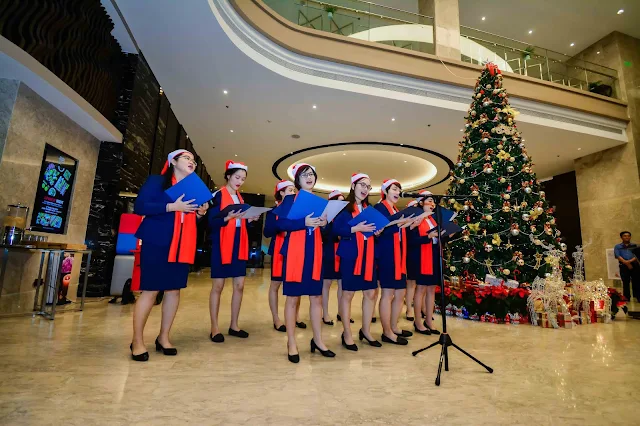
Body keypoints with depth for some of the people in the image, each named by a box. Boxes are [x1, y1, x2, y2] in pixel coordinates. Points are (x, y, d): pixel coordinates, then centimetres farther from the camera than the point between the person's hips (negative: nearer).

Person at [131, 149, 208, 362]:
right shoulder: (156, 181, 0)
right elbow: (140, 207, -12)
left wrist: (201, 213, -2)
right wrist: (172, 206, -19)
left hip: (183, 247, 6)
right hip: (156, 244, -5)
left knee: (174, 290, 6)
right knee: (150, 290, -3)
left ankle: (163, 338, 20)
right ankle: (137, 341, 12)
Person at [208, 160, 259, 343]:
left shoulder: (240, 198, 16)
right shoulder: (218, 195, -4)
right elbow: (212, 222, -11)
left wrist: (249, 220, -3)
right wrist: (228, 217, -27)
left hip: (239, 245, 7)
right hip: (222, 244, -6)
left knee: (239, 285, 6)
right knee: (218, 286, 1)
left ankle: (234, 325, 17)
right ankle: (214, 328, 11)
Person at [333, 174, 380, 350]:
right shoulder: (344, 207, -3)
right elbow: (335, 229, -13)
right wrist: (356, 228, -21)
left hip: (368, 255, 7)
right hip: (350, 254, -6)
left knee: (371, 293, 9)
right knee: (348, 293, 2)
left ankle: (366, 330, 26)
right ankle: (347, 334, 15)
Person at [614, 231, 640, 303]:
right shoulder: (617, 247, 12)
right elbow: (618, 256, -1)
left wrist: (631, 261, -17)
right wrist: (626, 263, -14)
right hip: (624, 266, -1)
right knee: (626, 283, 1)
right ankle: (627, 299, 6)